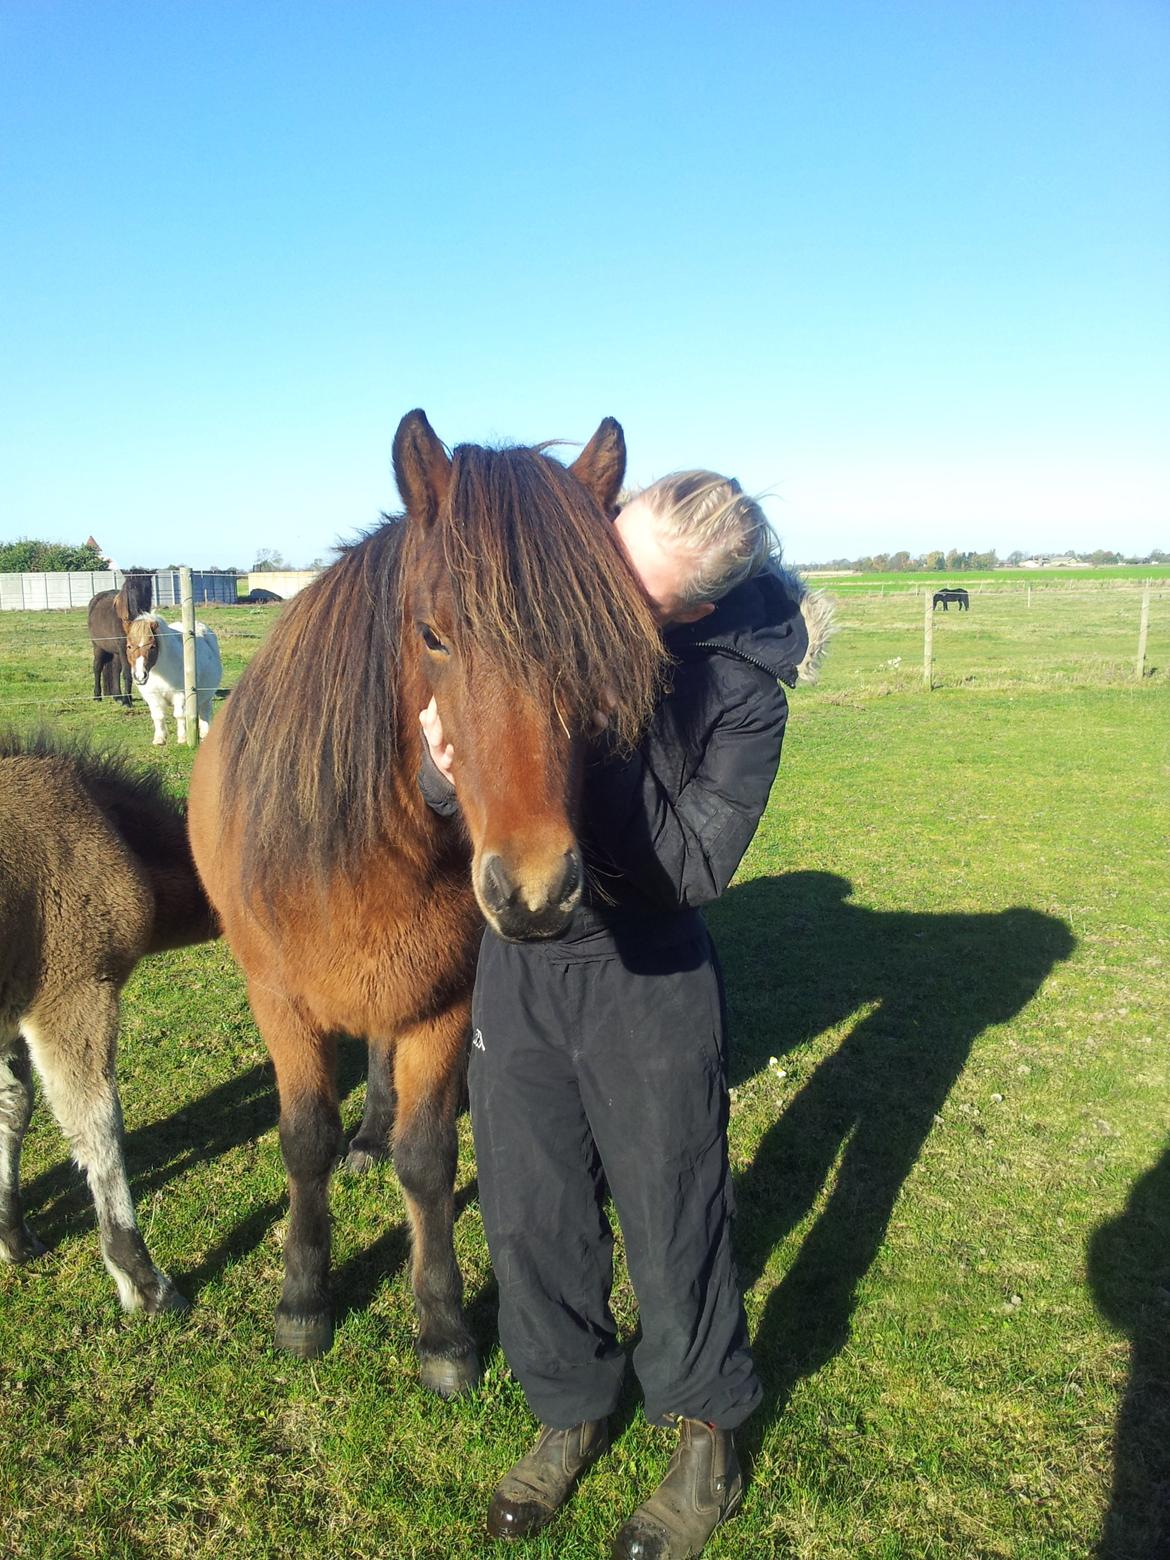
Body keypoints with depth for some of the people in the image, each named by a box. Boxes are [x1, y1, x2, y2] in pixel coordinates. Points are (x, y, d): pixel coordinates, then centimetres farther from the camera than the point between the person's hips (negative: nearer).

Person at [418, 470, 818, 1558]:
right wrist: (449, 765, -25)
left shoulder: (744, 692, -16)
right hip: (516, 960, 4)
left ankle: (707, 1436, 39)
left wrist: (594, 745, -31)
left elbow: (692, 867, -20)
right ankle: (572, 1414, 42)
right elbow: (449, 794, -1)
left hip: (649, 977, -3)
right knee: (530, 1215, 15)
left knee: (671, 1216, 12)